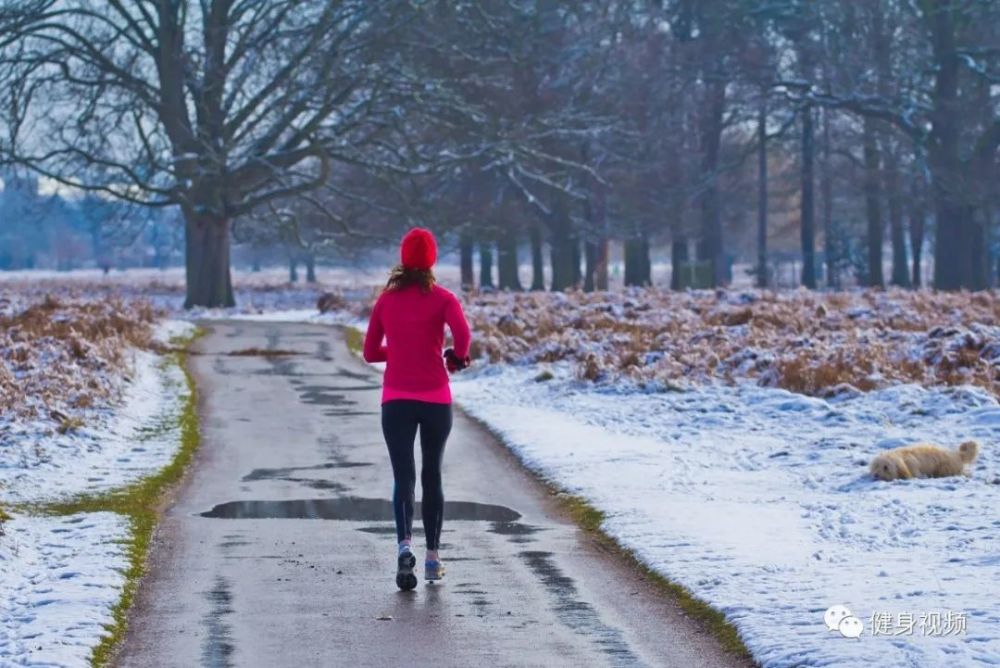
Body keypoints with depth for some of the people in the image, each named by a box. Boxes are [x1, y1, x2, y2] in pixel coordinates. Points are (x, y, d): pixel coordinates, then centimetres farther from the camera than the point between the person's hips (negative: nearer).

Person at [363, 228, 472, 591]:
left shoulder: (386, 300, 6)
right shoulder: (442, 298, -2)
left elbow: (370, 352, 10)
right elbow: (462, 333, -20)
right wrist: (457, 357, 1)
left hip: (396, 400, 1)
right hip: (435, 399, -1)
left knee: (403, 476, -4)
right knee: (432, 475, 14)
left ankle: (405, 543, -30)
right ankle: (433, 557, 16)